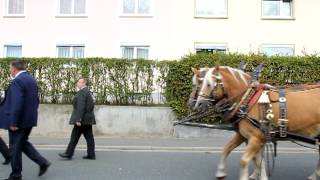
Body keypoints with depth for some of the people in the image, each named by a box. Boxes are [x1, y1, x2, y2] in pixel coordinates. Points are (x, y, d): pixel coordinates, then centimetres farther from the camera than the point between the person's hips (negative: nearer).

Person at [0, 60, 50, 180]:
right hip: (29, 119, 9)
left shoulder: (17, 81, -17)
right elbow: (36, 101, 15)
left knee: (15, 147, 5)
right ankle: (42, 162, 13)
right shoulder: (32, 80, 11)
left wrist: (13, 122, -21)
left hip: (19, 120, -9)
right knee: (23, 143, 21)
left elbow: (17, 103, -24)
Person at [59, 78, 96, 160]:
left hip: (83, 119, -10)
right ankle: (91, 154, 10)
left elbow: (80, 107, -21)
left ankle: (69, 154, 6)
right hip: (88, 118, 10)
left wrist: (78, 119, -22)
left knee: (75, 136, -2)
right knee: (89, 137, 8)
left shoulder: (81, 92, -13)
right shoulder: (88, 92, 18)